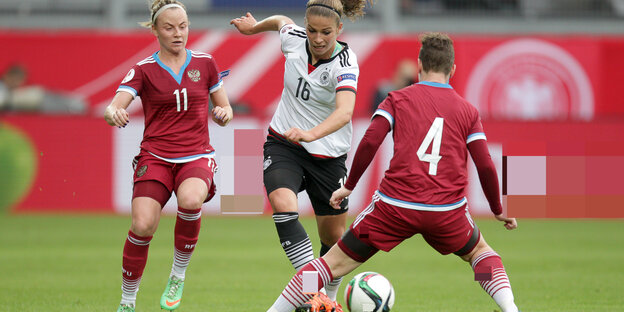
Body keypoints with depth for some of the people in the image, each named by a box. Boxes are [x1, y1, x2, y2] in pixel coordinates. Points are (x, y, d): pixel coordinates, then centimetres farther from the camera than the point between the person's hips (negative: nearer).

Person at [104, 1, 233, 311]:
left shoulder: (205, 63, 9)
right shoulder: (144, 70, 2)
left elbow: (225, 111, 17)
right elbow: (114, 107, -11)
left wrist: (223, 113, -8)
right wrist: (113, 113, -35)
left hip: (197, 155, 1)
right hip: (155, 156, -1)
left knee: (190, 200, -33)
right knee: (142, 225, -20)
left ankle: (178, 274, -9)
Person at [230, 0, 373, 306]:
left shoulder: (345, 63, -22)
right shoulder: (294, 38, -10)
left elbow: (344, 112, -40)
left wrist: (311, 134, -56)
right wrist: (255, 26, 34)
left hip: (327, 154, -2)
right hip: (283, 144, 2)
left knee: (333, 235, 8)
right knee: (283, 204, -28)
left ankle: (329, 297, 35)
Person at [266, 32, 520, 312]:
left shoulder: (398, 99, 7)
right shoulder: (468, 111, 10)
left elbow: (370, 142, -5)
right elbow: (486, 167, 5)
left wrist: (349, 185, 6)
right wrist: (498, 211, 19)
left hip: (395, 205, -1)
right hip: (447, 210, 1)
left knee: (336, 262, 6)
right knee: (479, 251, 29)